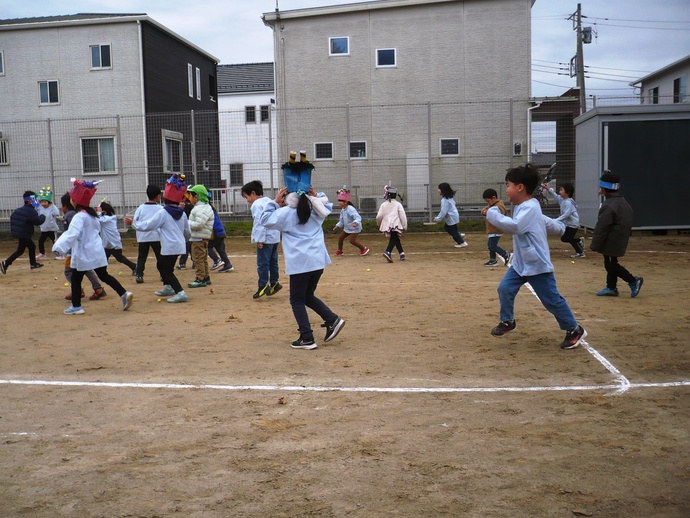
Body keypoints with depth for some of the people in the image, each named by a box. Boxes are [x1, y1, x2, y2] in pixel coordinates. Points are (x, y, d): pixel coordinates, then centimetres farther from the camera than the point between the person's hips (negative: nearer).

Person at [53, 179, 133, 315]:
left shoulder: (79, 217, -16)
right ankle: (124, 294, 0)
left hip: (83, 255, -8)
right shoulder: (92, 215, 11)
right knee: (104, 275, 12)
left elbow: (72, 233, -29)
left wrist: (60, 247, -33)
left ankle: (76, 306, 10)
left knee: (76, 279, 5)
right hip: (97, 252, 8)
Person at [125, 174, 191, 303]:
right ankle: (168, 287, 38)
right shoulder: (182, 213, 7)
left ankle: (181, 293, -18)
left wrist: (132, 223, -2)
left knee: (167, 271, -5)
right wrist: (183, 239, 34)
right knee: (161, 265, 27)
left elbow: (148, 225, -14)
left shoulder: (162, 213, -13)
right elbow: (187, 231, 13)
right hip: (179, 245, 8)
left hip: (170, 247, -8)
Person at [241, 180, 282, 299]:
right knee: (273, 261, 14)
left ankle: (263, 286, -1)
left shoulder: (257, 205, -12)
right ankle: (274, 283, 17)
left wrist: (259, 239, -19)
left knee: (262, 263, -4)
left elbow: (259, 222, -19)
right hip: (275, 236, 10)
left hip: (265, 238, -10)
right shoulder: (269, 201, 16)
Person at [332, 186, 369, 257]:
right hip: (347, 227, 9)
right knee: (340, 237, 10)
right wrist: (338, 226, 6)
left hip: (354, 228, -9)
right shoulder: (342, 210, 2)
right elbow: (342, 220, 15)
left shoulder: (350, 209, -26)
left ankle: (364, 248, 4)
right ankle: (339, 251, 28)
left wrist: (356, 222, -51)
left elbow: (358, 217, -33)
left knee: (352, 240, -14)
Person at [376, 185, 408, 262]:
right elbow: (402, 215, -5)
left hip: (387, 226, 3)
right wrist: (405, 226, -1)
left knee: (395, 239, 20)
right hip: (396, 225, -3)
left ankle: (402, 254, 26)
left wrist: (379, 224, 21)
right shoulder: (398, 204, 3)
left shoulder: (383, 205, 6)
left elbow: (379, 216, 2)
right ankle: (387, 252, -32)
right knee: (394, 240, -7)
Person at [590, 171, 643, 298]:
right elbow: (627, 223, 19)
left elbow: (602, 228, -21)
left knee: (611, 264, -2)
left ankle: (633, 281, -3)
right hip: (620, 241, 10)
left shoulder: (609, 206, -22)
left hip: (611, 243, -10)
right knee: (611, 263, 16)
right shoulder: (623, 202, 11)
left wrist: (595, 245, -15)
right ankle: (611, 288, 23)